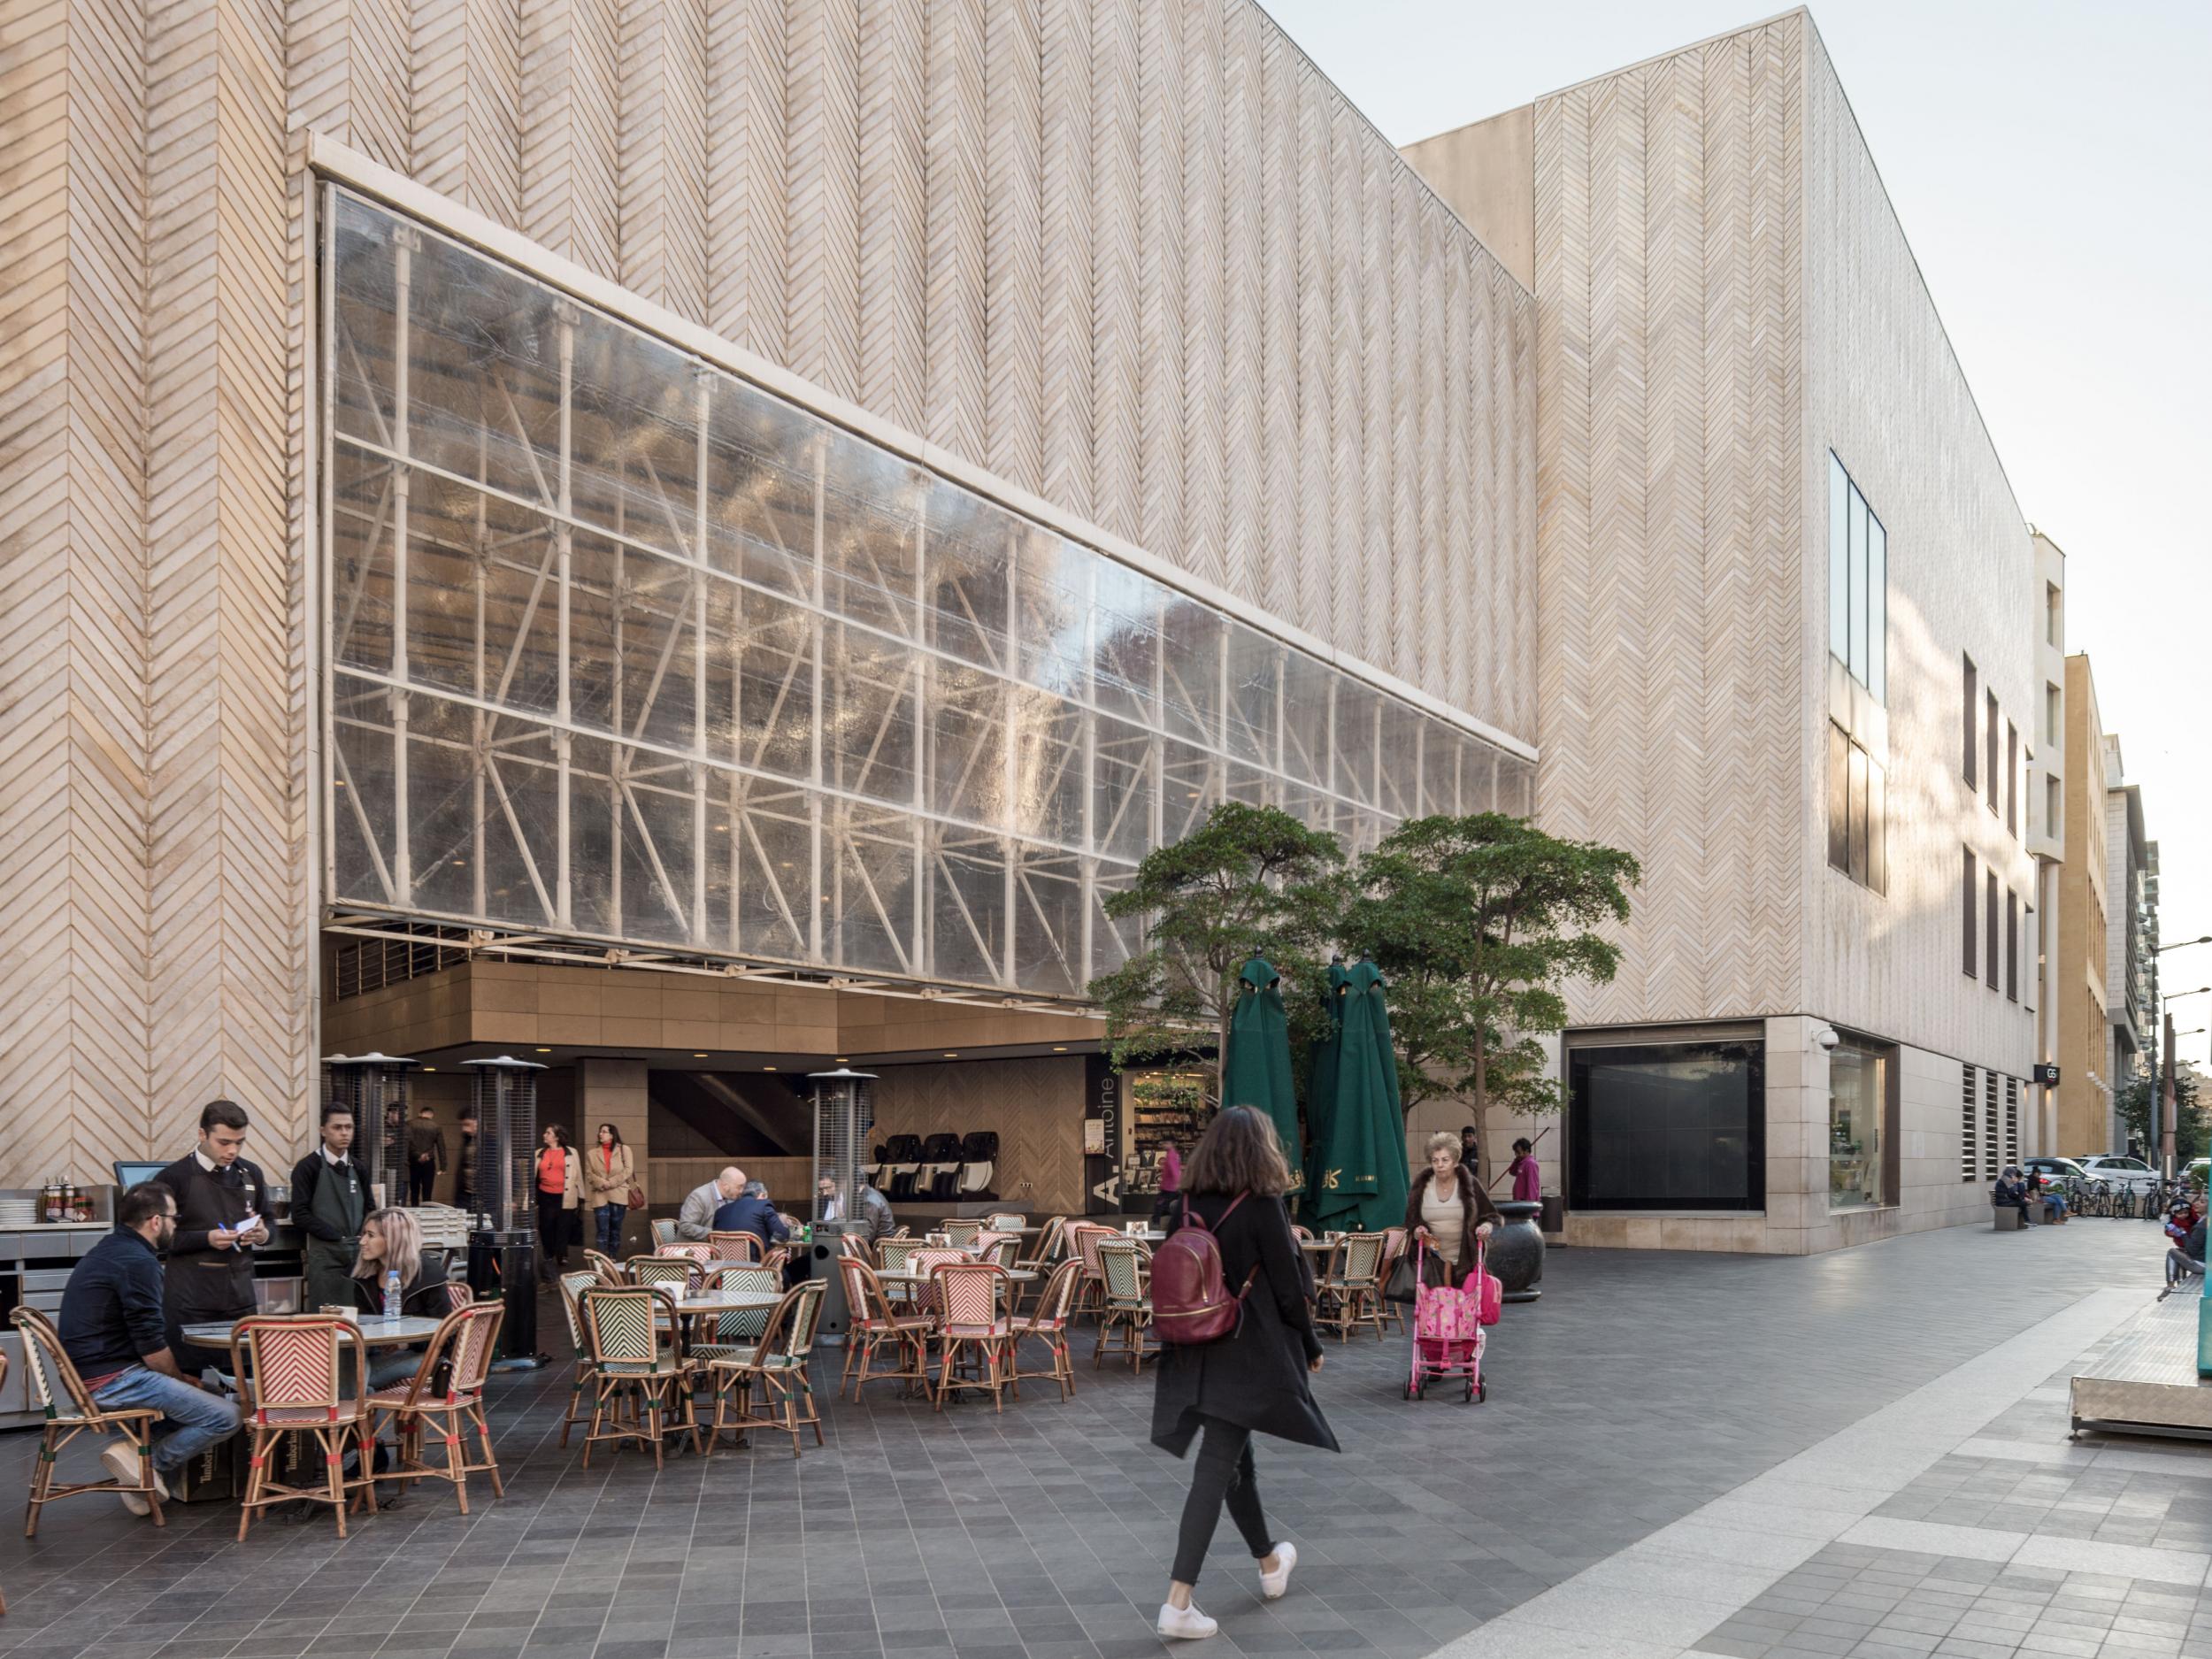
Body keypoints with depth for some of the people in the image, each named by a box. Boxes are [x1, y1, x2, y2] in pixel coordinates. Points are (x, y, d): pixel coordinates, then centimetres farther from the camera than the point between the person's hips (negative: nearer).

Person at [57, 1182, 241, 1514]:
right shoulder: (138, 1262, -17)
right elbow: (152, 1347, -18)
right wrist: (182, 1379, -1)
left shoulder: (107, 1251, 16)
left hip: (88, 1374, 11)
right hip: (112, 1380, -11)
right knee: (225, 1417, -15)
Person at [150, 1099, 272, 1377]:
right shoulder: (174, 1177, -4)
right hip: (191, 1303, -4)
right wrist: (207, 1239, -16)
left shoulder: (251, 1174, 11)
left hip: (240, 1299, 4)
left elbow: (269, 1223, 22)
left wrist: (263, 1234, -2)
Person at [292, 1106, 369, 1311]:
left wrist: (365, 1237, 1)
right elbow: (301, 1214, -9)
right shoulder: (308, 1167, -3)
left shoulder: (357, 1168, 14)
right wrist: (338, 1237, -14)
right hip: (325, 1254, -5)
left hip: (358, 1253, 5)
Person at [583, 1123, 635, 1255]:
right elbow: (589, 1174, 5)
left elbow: (628, 1170, 0)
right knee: (603, 1230, -8)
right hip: (600, 1196, 0)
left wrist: (611, 1183, -10)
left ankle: (613, 1258, 15)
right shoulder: (592, 1153, 13)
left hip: (618, 1194, 0)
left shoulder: (624, 1150, 8)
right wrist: (602, 1183, -13)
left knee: (616, 1229, 7)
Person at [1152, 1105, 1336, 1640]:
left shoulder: (1184, 1207, 2)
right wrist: (1311, 1347, 5)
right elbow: (1289, 1288, -9)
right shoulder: (1263, 1206, -13)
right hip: (1247, 1354, -6)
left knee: (1236, 1457, 20)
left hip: (1195, 1354, 6)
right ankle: (1178, 1602, -6)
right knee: (1216, 1469, -3)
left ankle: (1270, 1564, 40)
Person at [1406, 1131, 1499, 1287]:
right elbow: (1410, 1218, 14)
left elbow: (1491, 1214, 8)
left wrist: (1486, 1226, -12)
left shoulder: (1468, 1184, -1)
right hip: (1433, 1258, 1)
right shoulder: (1422, 1185, 3)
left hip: (1465, 1258, -1)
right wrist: (1416, 1229, -7)